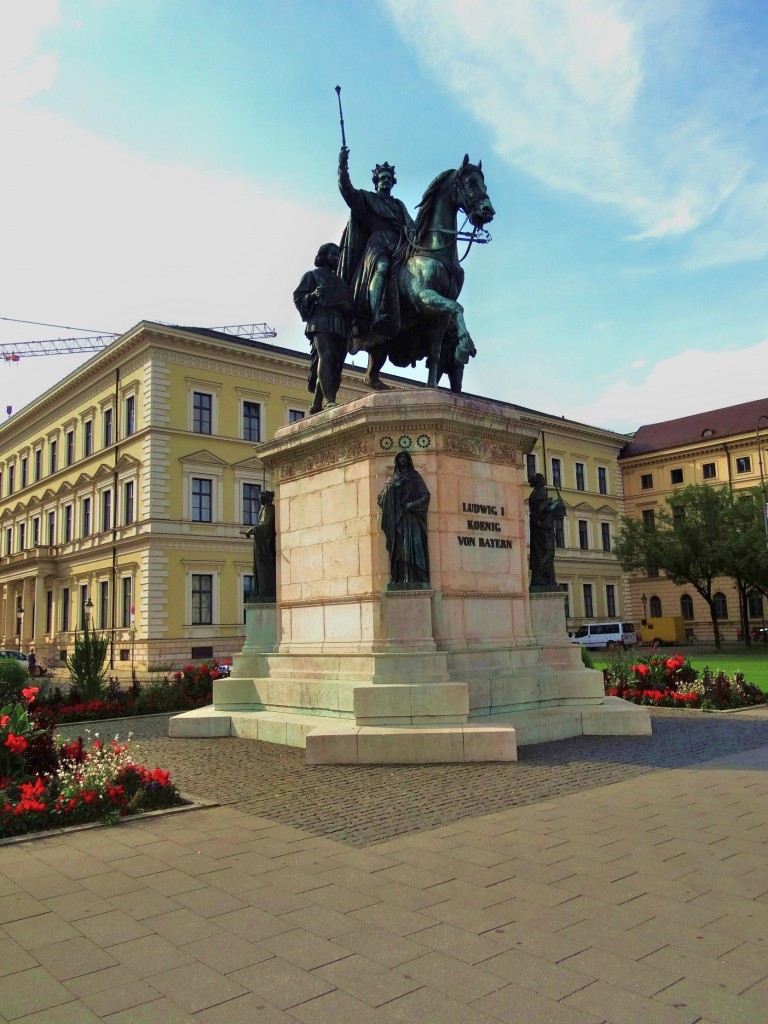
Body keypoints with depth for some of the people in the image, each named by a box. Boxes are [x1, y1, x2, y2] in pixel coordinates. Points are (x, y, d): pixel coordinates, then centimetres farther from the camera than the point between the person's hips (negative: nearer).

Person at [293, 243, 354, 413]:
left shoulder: (341, 281, 30)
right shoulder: (312, 275, 15)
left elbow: (350, 303, 25)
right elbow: (298, 297, 5)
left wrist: (348, 307, 3)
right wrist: (312, 296, -15)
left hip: (340, 325, 6)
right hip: (320, 321, -6)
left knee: (335, 366, -1)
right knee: (325, 356, -26)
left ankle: (316, 405, 4)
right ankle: (330, 400, -39)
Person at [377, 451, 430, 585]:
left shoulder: (415, 477, 13)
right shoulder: (392, 480, 18)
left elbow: (425, 495, 2)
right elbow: (381, 498, 8)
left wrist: (410, 505, -11)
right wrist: (391, 487, -7)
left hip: (412, 518, -2)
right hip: (397, 519, 2)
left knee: (414, 545, -13)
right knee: (399, 547, -8)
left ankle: (416, 579, -18)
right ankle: (400, 579, -14)